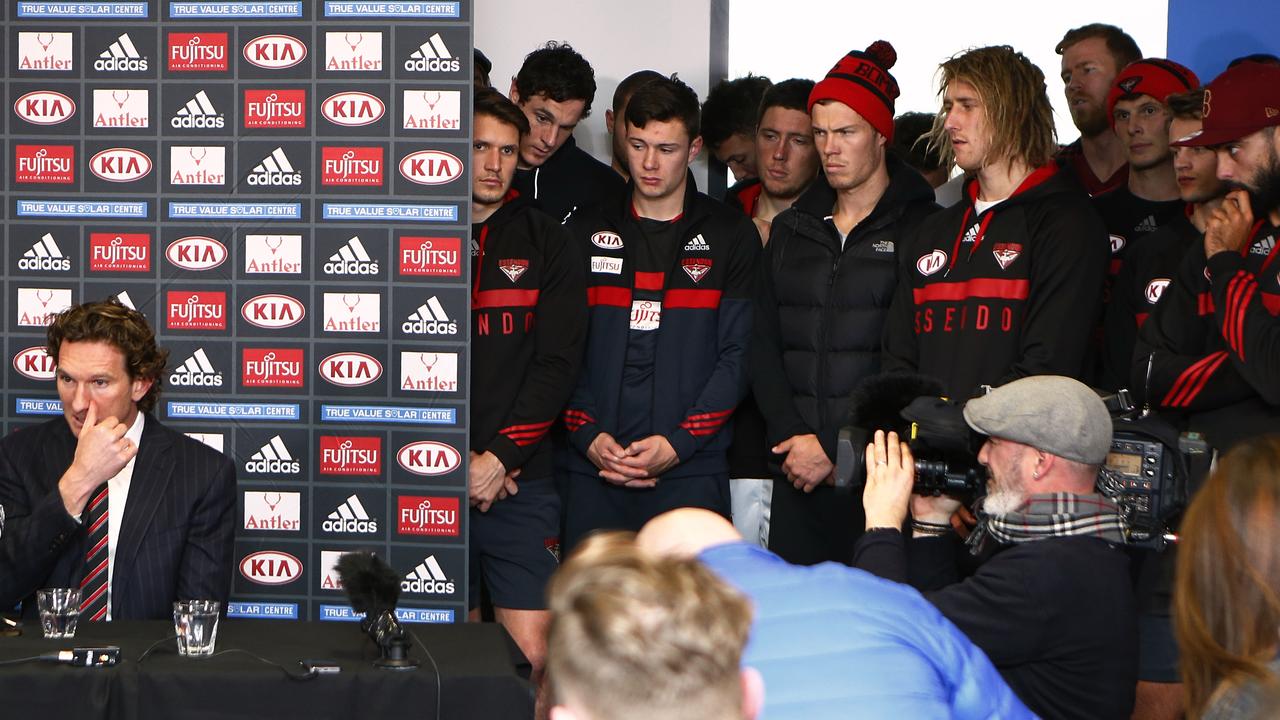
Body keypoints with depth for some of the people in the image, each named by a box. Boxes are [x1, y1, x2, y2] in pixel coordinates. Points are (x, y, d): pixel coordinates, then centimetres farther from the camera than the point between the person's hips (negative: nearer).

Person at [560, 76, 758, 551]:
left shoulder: (730, 237, 6)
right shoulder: (587, 234, 12)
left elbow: (737, 356, 0)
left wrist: (677, 444, -11)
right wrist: (589, 437, -8)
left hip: (691, 472, -2)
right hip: (593, 474, 2)